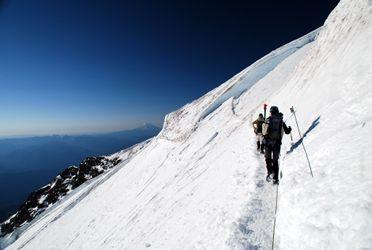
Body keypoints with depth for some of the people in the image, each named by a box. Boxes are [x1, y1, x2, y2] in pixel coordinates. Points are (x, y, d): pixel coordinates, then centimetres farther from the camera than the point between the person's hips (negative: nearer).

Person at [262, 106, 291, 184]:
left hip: (268, 142, -3)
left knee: (268, 158, 13)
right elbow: (287, 131, 12)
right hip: (277, 143, 3)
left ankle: (270, 172, -9)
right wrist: (289, 129, 34)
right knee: (275, 160, 13)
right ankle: (276, 178, 15)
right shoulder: (281, 121, 5)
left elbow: (264, 132, -10)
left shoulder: (268, 119, -3)